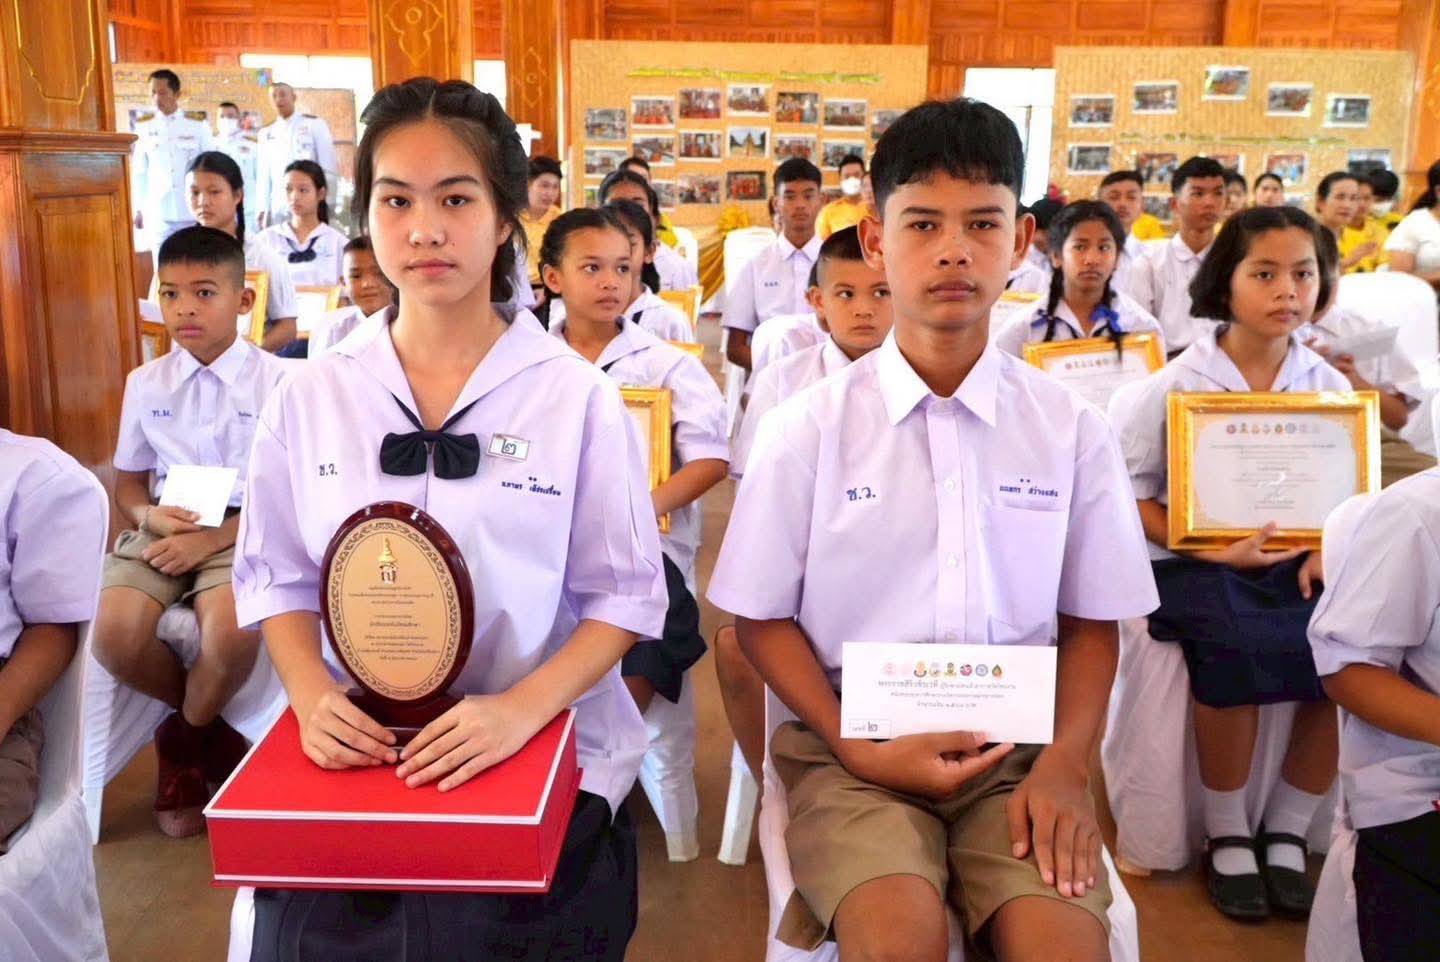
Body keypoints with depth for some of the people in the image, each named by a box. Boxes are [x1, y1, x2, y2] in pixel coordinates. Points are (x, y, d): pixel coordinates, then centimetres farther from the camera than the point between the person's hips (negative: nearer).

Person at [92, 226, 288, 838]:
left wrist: (213, 538, -17)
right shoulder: (145, 384, 9)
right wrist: (149, 517, -8)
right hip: (163, 527, 4)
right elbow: (128, 482, 17)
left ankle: (184, 739, 4)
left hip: (243, 529, -4)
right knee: (116, 636, -24)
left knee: (231, 634, -33)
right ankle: (211, 731, 8)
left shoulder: (275, 381, -4)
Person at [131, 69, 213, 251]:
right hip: (158, 215, 1)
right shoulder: (144, 129, 7)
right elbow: (139, 172, 12)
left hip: (194, 214, 0)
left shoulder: (198, 128, 4)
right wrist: (139, 209, 10)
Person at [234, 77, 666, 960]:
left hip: (541, 759, -1)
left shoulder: (576, 395, -5)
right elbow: (278, 578, 9)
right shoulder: (312, 396, 3)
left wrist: (522, 708, -17)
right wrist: (314, 698, -8)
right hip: (352, 756, 2)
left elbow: (627, 593, -3)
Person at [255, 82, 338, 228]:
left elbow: (329, 168, 1)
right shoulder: (265, 133, 15)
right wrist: (263, 208, 5)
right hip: (278, 207, 3)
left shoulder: (314, 124, 4)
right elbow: (265, 175, 13)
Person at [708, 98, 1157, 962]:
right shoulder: (809, 429, -3)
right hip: (855, 742, -1)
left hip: (1017, 746, 2)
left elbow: (1091, 621, 9)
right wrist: (857, 749, -9)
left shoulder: (1073, 431, 1)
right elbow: (762, 617, 2)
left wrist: (1066, 762, -6)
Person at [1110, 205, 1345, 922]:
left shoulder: (1328, 386, 8)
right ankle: (1226, 836, -7)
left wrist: (1327, 551, -8)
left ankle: (1286, 831, 0)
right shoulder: (1176, 385, -3)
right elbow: (1126, 493, -5)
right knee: (1237, 647, -33)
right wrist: (1214, 552, -15)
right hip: (1195, 564, -4)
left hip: (1297, 560, 4)